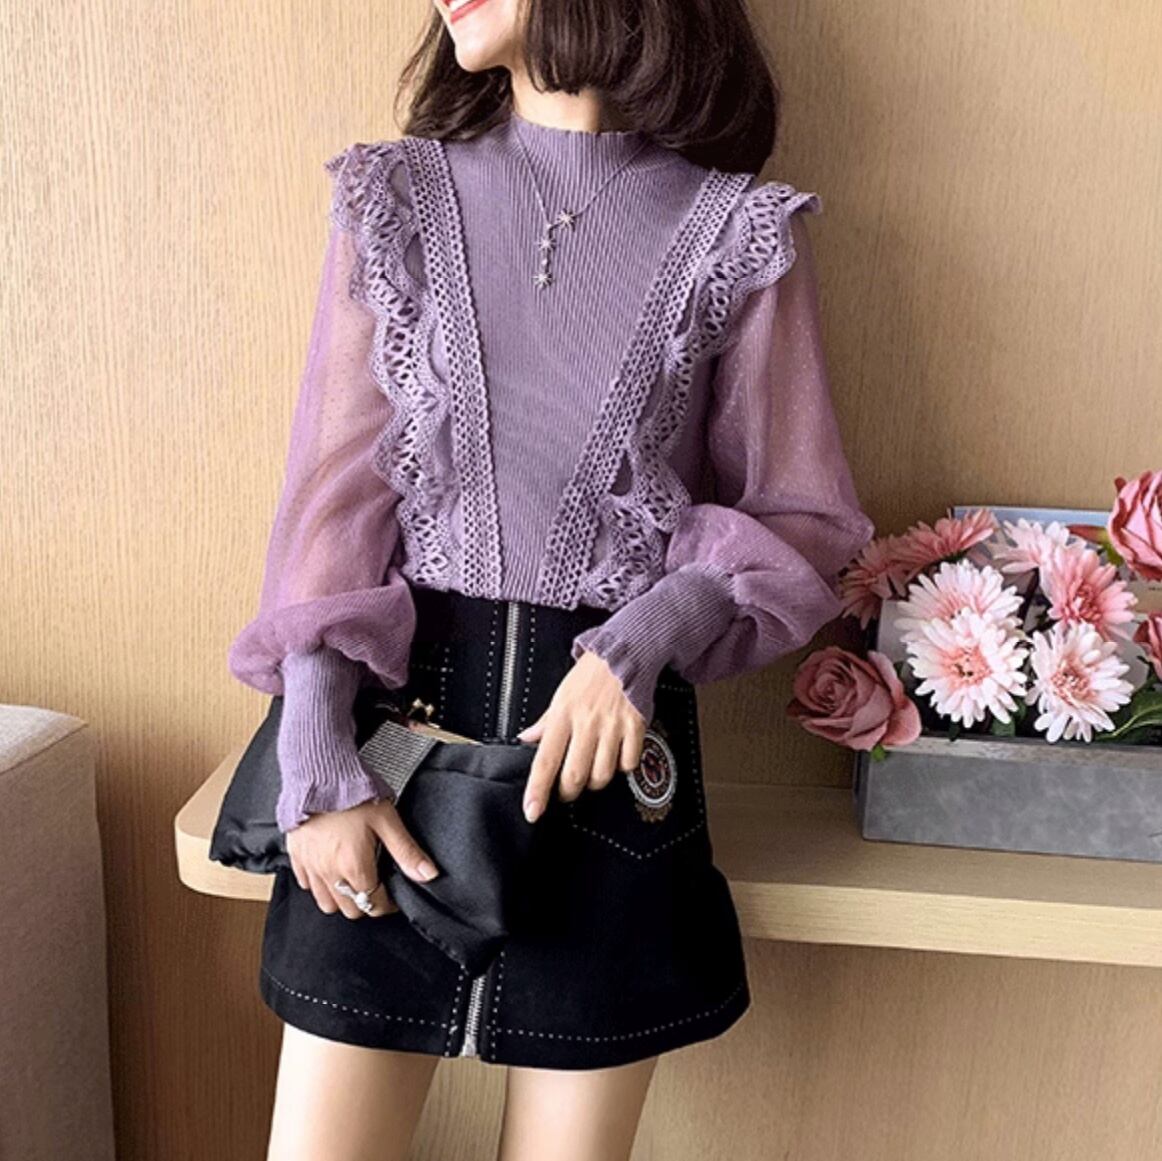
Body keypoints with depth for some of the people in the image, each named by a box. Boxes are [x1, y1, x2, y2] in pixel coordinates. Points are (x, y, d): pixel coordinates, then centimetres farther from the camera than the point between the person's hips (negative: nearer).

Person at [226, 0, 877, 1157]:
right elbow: (338, 486, 0)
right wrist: (317, 759, -9)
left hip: (612, 748, -1)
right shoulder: (393, 199, 6)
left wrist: (652, 634, -14)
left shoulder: (740, 234, 1)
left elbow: (803, 518, 4)